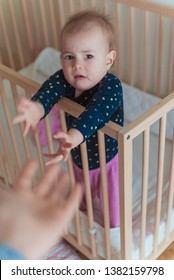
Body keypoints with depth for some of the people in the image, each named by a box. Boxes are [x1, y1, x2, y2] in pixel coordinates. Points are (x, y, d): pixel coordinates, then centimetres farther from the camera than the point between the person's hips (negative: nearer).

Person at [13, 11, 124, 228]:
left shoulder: (111, 87, -33)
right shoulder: (64, 78, -18)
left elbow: (96, 112, -50)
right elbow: (51, 88, -37)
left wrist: (75, 135, -68)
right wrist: (37, 107, -60)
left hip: (108, 161, -5)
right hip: (78, 157, 5)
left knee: (113, 207, 15)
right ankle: (82, 210, 63)